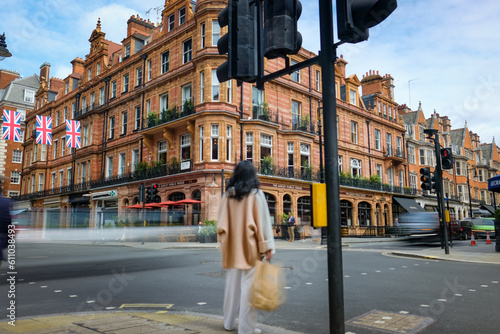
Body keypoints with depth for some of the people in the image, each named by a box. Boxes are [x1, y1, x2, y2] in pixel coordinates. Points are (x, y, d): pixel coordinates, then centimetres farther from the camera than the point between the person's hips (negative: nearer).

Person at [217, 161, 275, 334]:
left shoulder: (227, 195, 5)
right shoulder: (256, 194, -6)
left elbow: (221, 224, 6)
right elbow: (263, 222, -9)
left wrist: (225, 244, 15)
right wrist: (267, 247, -7)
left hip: (232, 248, 5)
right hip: (251, 248, -5)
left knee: (232, 285, 16)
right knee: (249, 287, 0)